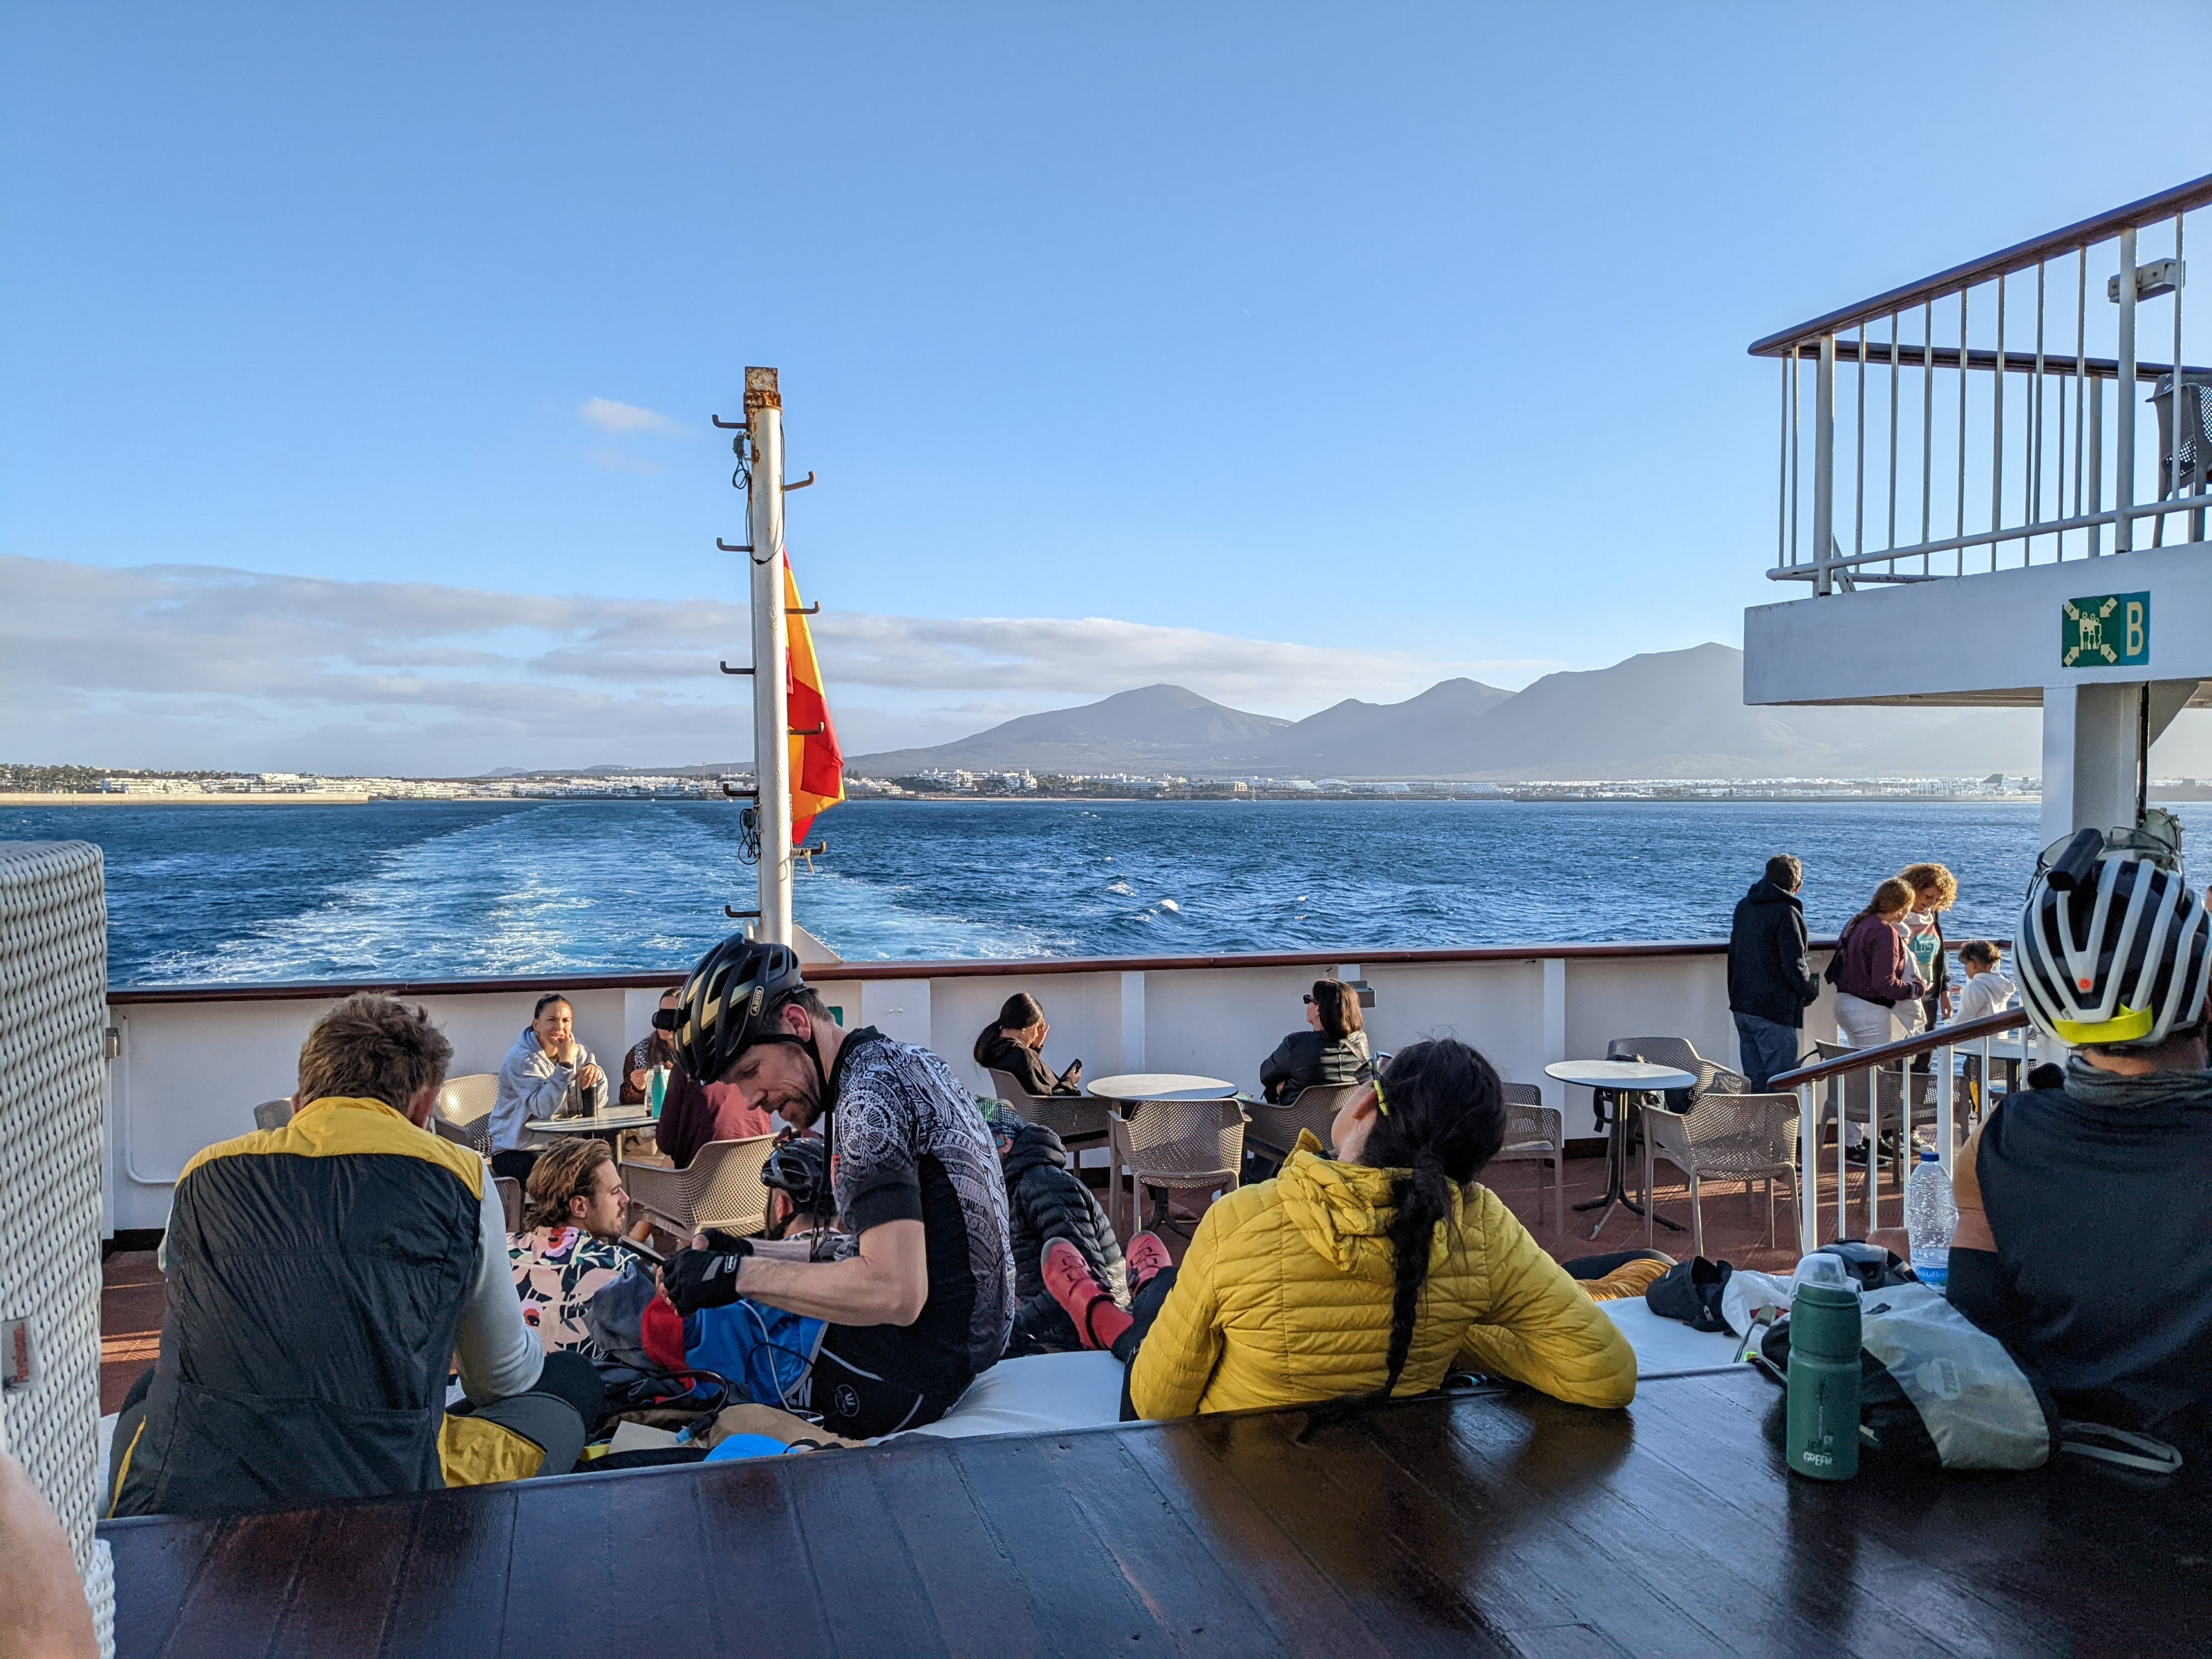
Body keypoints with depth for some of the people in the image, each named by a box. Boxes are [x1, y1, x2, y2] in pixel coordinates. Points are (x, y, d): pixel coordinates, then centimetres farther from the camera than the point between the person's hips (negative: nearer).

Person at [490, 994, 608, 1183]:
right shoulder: (520, 1059, -14)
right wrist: (565, 1064, -29)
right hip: (516, 1152, -5)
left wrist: (595, 1072, -22)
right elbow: (543, 1109, -27)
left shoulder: (578, 1053, 4)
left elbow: (596, 1105, -2)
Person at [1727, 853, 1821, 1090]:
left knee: (1754, 1078, 15)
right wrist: (1811, 991, 1)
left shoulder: (1743, 906, 11)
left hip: (1742, 1006, 8)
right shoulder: (1786, 912, -14)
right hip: (1776, 1010, -8)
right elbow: (1794, 965, -16)